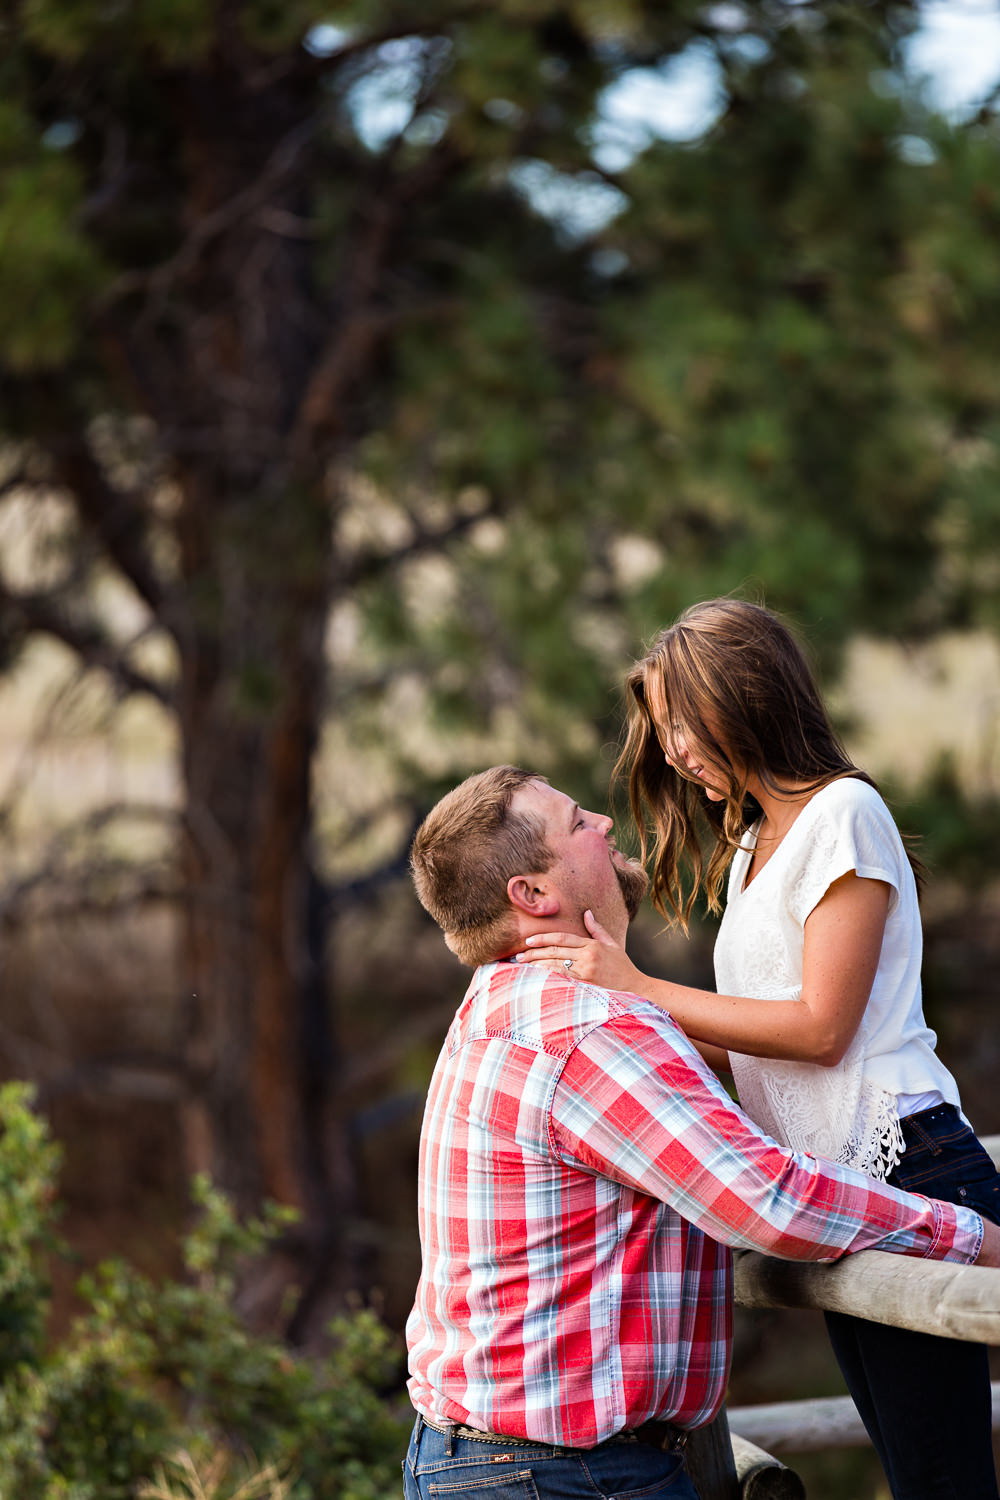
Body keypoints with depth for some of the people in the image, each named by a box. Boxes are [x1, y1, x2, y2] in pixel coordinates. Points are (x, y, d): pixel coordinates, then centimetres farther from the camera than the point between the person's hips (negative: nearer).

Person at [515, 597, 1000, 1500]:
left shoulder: (843, 812, -6)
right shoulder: (752, 844, 22)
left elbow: (820, 1027, -14)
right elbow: (748, 1047, 17)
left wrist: (639, 989, -12)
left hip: (903, 1172, -9)